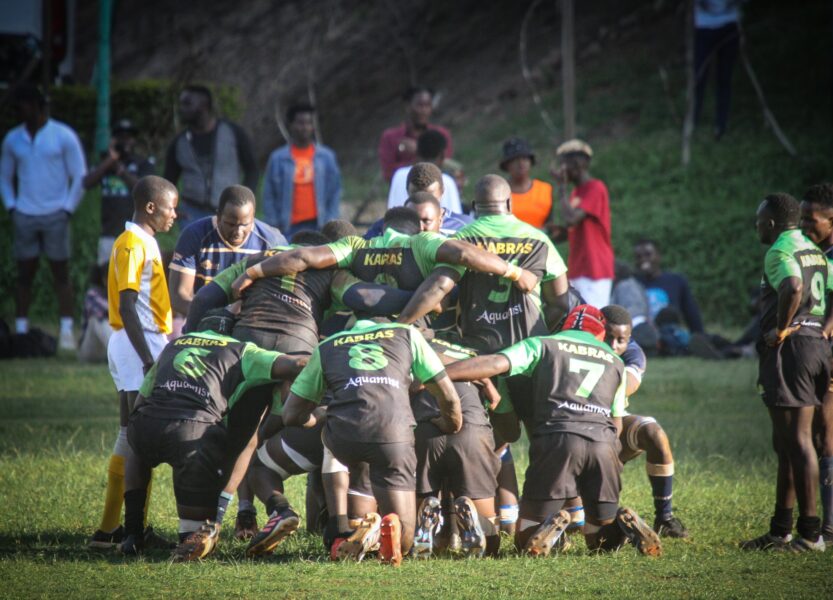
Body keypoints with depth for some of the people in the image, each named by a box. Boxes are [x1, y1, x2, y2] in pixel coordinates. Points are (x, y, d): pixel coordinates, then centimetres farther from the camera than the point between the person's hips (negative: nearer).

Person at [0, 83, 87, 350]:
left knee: (61, 273, -2)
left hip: (54, 216, -3)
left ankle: (66, 332, -3)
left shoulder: (63, 136, -1)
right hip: (24, 216, 3)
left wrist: (67, 209, -5)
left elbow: (79, 177, 0)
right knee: (25, 275, 3)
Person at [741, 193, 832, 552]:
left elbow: (793, 289, -29)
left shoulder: (780, 252, -10)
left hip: (789, 348, -10)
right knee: (786, 443, 16)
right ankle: (781, 530, 21)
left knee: (798, 441, -8)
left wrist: (780, 330, -17)